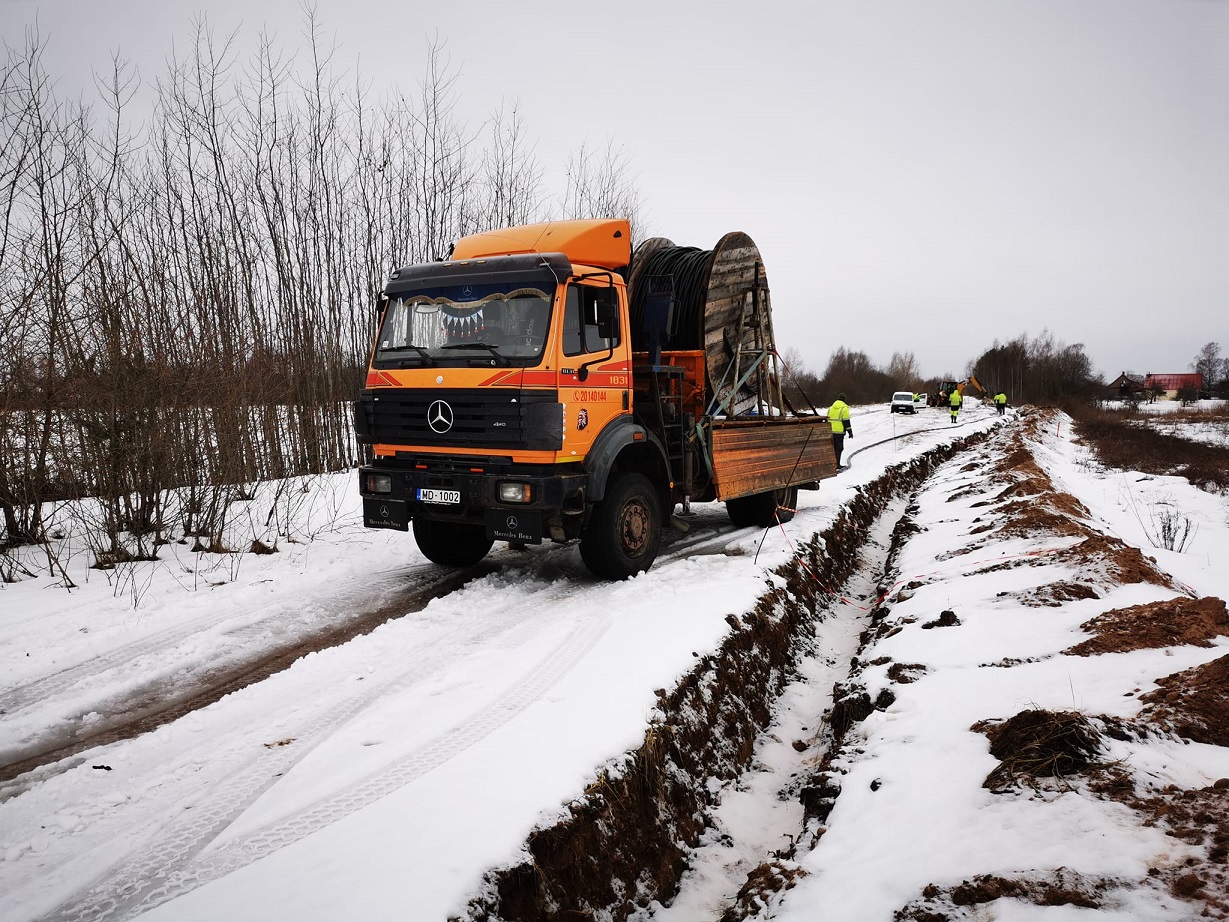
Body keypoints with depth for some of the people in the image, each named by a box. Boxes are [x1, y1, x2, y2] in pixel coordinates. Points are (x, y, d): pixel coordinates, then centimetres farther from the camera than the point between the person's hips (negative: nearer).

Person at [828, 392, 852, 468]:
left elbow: (827, 419, 17)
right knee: (839, 448, -2)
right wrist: (850, 432, -4)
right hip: (839, 432, -6)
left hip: (830, 432, 6)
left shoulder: (830, 408, 13)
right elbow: (846, 422, -10)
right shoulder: (844, 408, -7)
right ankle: (837, 465, -4)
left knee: (833, 448, 14)